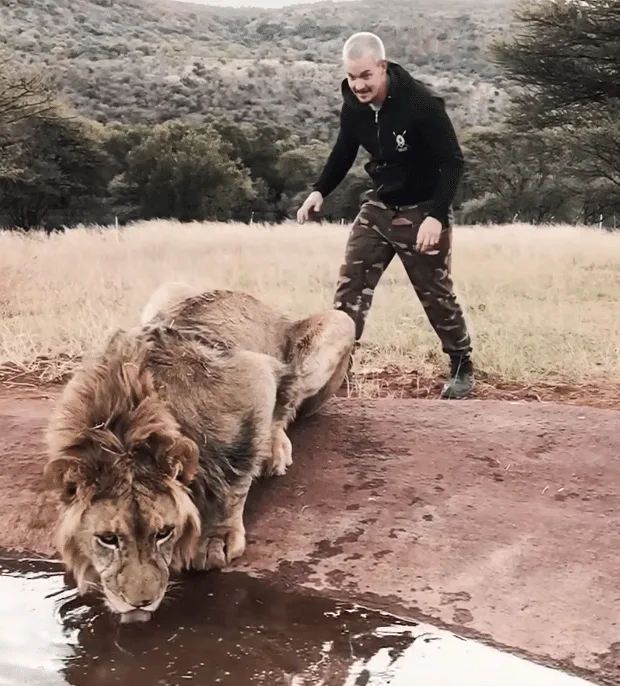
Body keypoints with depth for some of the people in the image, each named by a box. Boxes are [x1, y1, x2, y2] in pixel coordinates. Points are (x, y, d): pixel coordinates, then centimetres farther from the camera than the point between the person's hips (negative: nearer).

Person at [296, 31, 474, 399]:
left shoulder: (422, 103, -24)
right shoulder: (354, 106, -6)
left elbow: (453, 161, -21)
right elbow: (344, 152, 12)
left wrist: (436, 215, -31)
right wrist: (320, 190, -3)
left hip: (423, 211, -5)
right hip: (378, 206, 5)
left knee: (436, 294, 5)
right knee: (350, 285, -3)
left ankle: (463, 367, 24)